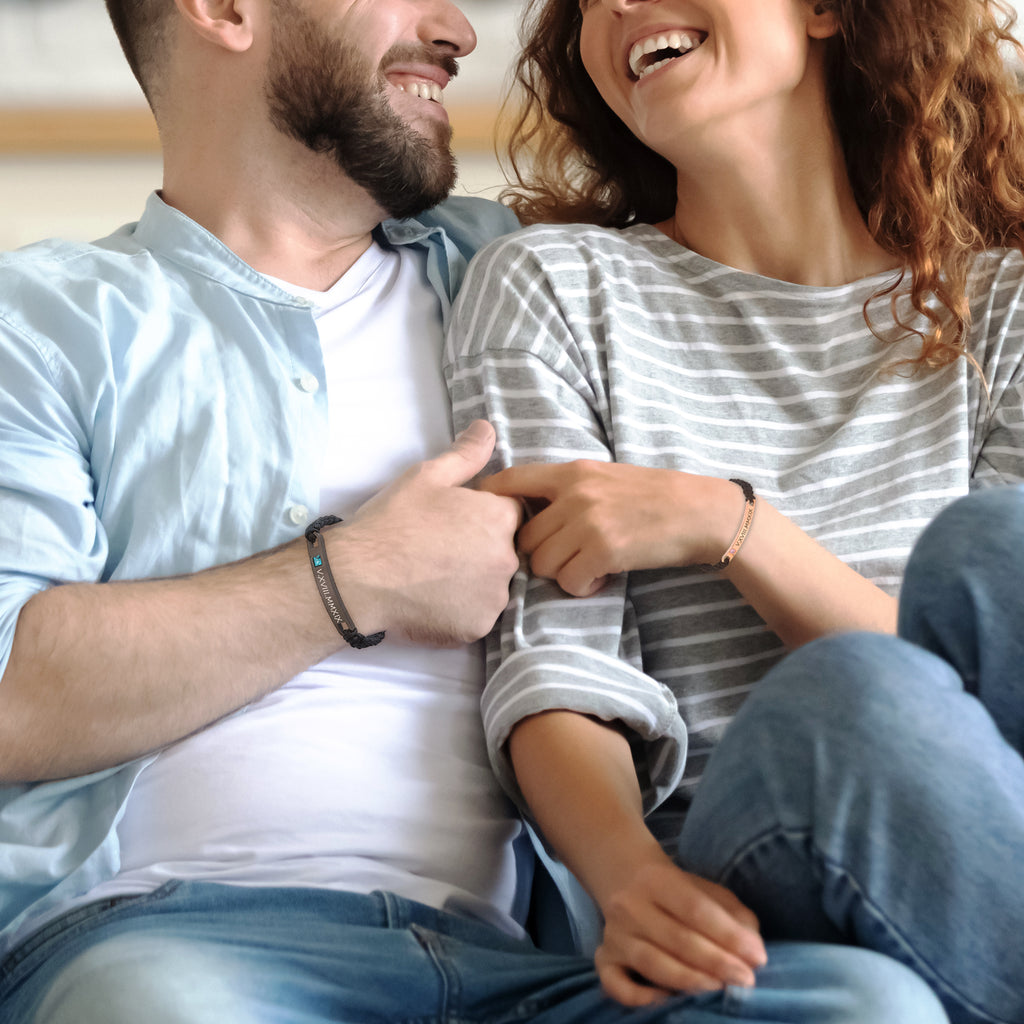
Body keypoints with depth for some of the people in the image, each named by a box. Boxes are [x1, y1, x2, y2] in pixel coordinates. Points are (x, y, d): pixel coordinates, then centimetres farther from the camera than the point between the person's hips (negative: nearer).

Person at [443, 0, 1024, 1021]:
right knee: (843, 700, -35)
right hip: (717, 861, -2)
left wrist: (727, 523, -11)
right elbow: (555, 668, -4)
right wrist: (632, 880, -26)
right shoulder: (552, 285, 8)